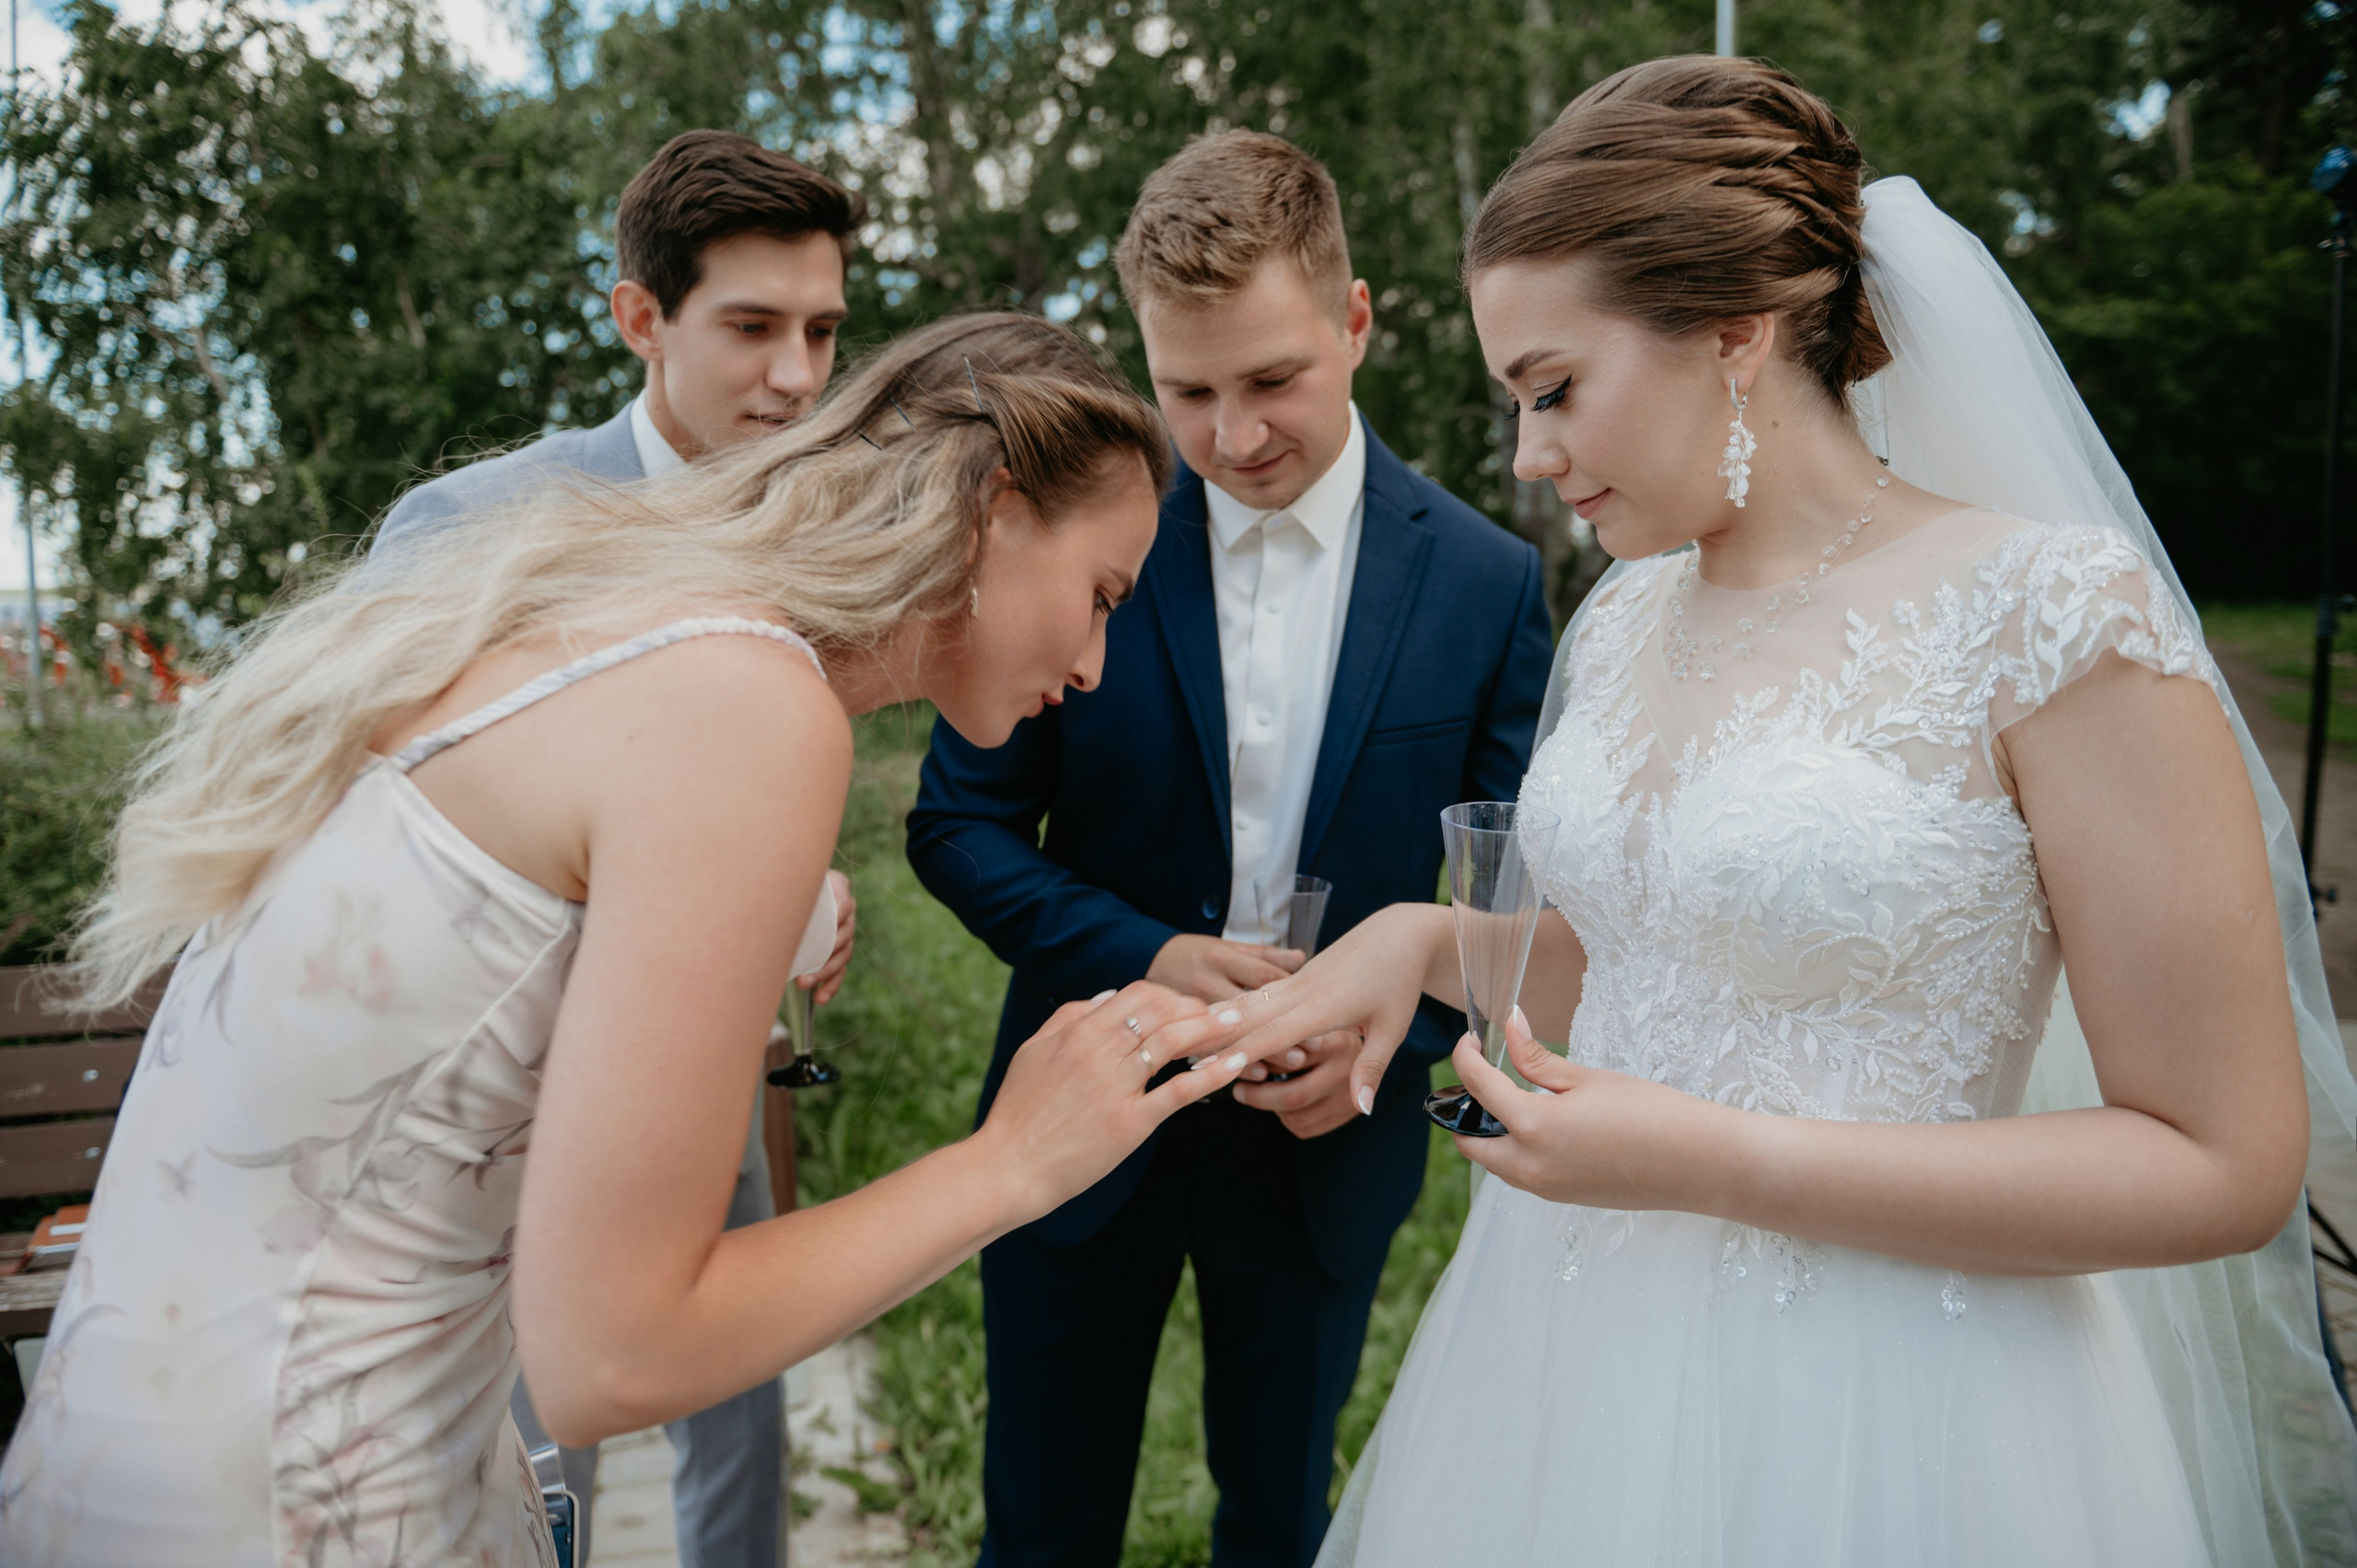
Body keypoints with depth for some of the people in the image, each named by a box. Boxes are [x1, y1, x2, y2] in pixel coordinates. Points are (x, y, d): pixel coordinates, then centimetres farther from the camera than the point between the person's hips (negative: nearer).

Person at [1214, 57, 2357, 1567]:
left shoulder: (2058, 613, -17)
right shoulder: (1621, 624, 3)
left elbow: (2226, 1163, -16)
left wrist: (1713, 1162, -21)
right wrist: (1427, 937, -4)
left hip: (1878, 1421, -6)